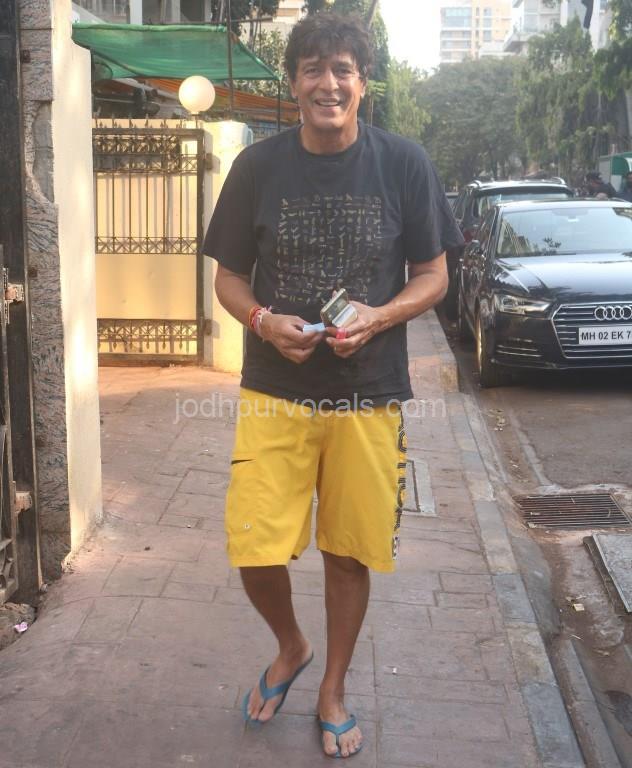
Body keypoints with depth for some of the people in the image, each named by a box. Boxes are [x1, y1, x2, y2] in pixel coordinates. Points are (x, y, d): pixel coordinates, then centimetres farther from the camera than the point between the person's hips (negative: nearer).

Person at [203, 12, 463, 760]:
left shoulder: (405, 163, -3)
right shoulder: (258, 166, -1)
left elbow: (433, 276, 2)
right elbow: (228, 277, 5)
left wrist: (378, 317, -17)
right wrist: (264, 321, -16)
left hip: (369, 396, 0)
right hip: (273, 393, 1)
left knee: (349, 553, 9)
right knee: (254, 550, -1)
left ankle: (333, 691, 33)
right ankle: (290, 647, 33)